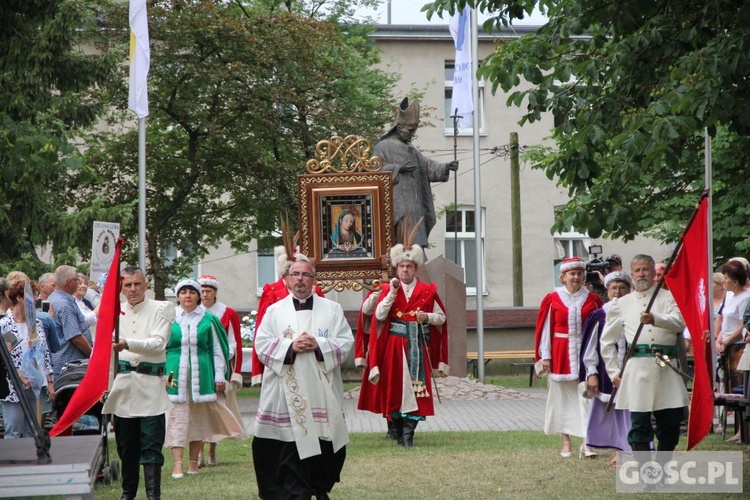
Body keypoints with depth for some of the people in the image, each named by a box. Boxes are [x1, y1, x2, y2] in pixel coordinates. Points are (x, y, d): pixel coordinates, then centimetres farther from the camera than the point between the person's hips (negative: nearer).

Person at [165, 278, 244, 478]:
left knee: (198, 418, 6)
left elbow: (217, 349, 9)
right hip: (175, 374, -1)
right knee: (176, 418, -7)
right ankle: (177, 464, -11)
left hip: (200, 375, 1)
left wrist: (220, 376, 4)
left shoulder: (208, 320, 6)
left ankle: (194, 461, 15)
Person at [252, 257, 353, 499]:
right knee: (290, 450, -5)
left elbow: (346, 342, 2)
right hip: (287, 395, -1)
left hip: (323, 395, 1)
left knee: (324, 444, 4)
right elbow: (262, 345, 1)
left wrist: (319, 345, -14)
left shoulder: (332, 309, 10)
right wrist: (290, 346, -14)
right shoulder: (274, 311, 9)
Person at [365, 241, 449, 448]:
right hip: (395, 346, 0)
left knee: (415, 387, -8)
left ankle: (408, 434, -10)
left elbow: (441, 318, 10)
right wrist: (392, 292, -16)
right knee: (396, 386, 0)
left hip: (418, 347, 0)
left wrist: (427, 317, -10)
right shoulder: (388, 290, 5)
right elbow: (379, 315, -9)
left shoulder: (427, 291, 7)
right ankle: (399, 431, 9)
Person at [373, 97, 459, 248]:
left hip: (413, 205, 8)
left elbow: (428, 166, 15)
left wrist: (446, 167, -3)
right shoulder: (384, 147, 1)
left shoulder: (411, 150, 24)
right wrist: (398, 168, -18)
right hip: (397, 203, -8)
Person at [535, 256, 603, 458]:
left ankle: (586, 443, -9)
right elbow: (545, 328, 2)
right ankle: (566, 442, 13)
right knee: (563, 397, 5)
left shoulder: (592, 299, 5)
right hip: (561, 354, 0)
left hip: (586, 352, 0)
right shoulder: (553, 299, 1)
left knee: (587, 396, -6)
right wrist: (545, 356, -3)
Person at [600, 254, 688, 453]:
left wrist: (655, 319, -27)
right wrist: (614, 371, 10)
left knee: (671, 420, 2)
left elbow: (679, 322, -9)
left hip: (667, 367, 0)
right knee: (639, 422, -6)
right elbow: (607, 341, 19)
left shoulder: (668, 297, 11)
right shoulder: (621, 304, 16)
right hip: (637, 368, 0)